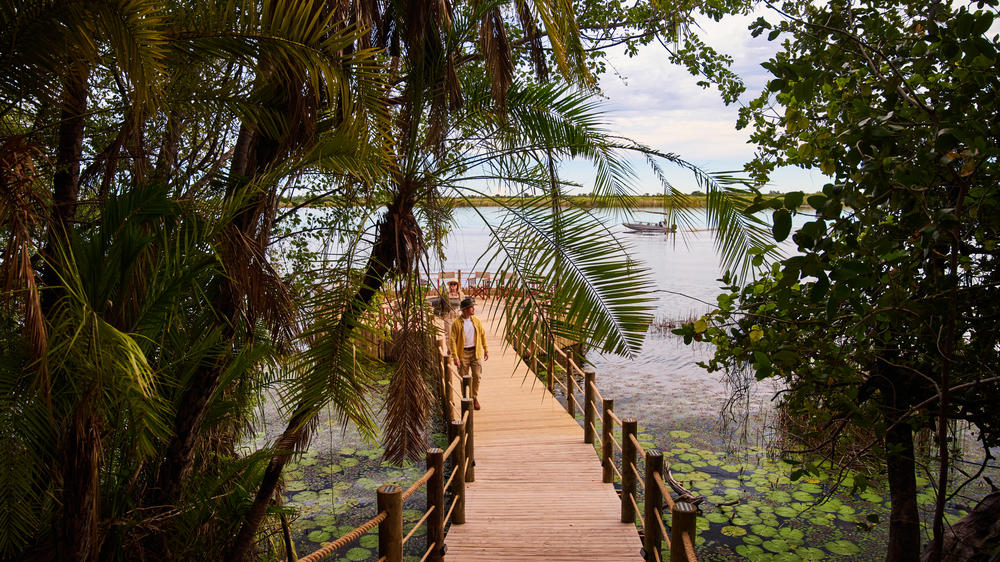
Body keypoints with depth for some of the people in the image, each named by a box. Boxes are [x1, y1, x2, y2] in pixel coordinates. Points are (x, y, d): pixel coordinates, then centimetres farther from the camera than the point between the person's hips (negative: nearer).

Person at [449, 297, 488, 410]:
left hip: (476, 352, 3)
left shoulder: (476, 321, 3)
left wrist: (486, 350, 9)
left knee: (477, 376, 2)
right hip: (463, 353, -3)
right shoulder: (456, 323, -9)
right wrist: (455, 357, -15)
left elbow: (483, 335, 12)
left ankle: (475, 398, 21)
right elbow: (452, 340, -10)